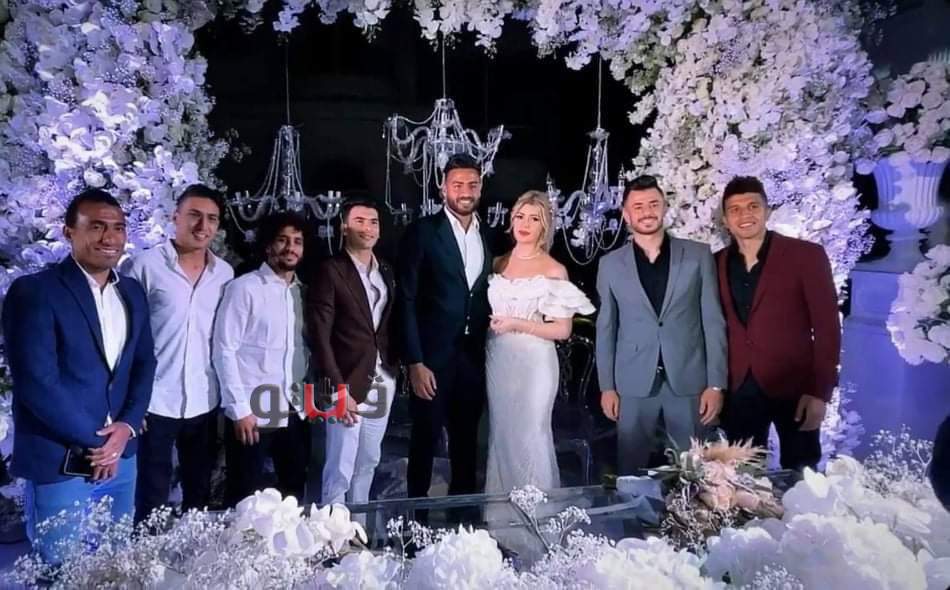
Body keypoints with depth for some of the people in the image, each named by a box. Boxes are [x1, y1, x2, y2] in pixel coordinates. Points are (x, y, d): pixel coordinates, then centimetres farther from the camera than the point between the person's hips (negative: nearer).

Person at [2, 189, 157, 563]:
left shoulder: (133, 292, 7)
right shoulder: (33, 291, -13)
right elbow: (36, 382, -18)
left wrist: (127, 426, -6)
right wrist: (94, 442, -13)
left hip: (120, 457, 6)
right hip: (59, 463, -6)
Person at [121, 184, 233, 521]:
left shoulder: (224, 273, 5)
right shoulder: (144, 266, -8)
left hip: (204, 403, 4)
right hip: (154, 402, -4)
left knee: (200, 494, 16)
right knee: (152, 499, 6)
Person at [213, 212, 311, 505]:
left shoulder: (302, 291, 10)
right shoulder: (244, 287, -7)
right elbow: (223, 350, -10)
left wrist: (307, 398, 6)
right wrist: (239, 409, -13)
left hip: (295, 412, 6)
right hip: (253, 412, -6)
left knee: (294, 494, 15)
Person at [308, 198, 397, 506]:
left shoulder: (386, 271, 11)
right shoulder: (331, 270, -9)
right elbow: (320, 335, -13)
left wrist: (395, 371, 4)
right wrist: (338, 389, -18)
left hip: (383, 383, 6)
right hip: (348, 384, -6)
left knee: (368, 464, 17)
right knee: (340, 470, 1)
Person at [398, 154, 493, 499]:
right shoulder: (423, 232, -7)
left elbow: (487, 298, 11)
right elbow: (406, 301, -11)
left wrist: (490, 351, 4)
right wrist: (415, 361, -16)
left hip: (474, 356, 5)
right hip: (433, 355, -4)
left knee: (466, 439, 16)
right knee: (425, 439, 7)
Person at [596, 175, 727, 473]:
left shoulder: (698, 255, 1)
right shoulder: (611, 264, 3)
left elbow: (713, 322, 0)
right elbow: (606, 328, 6)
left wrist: (716, 383, -4)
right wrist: (606, 385, 3)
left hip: (689, 380, 0)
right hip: (634, 383, 1)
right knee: (631, 472, 8)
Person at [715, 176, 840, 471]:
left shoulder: (806, 255, -5)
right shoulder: (717, 263, 6)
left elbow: (827, 326, -7)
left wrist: (819, 391, -12)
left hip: (794, 386, -3)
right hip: (738, 390, 3)